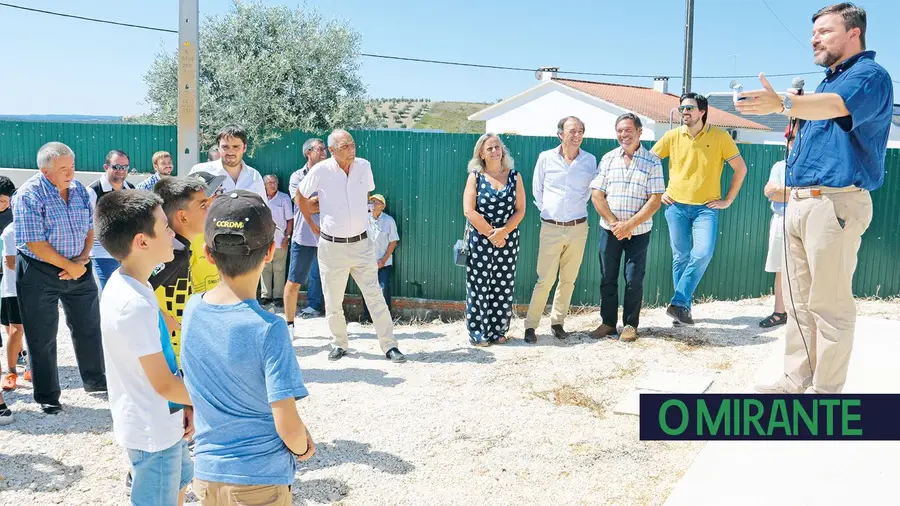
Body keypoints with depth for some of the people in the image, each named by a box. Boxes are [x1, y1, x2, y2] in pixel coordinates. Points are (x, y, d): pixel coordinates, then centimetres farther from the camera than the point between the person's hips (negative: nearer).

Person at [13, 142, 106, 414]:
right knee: (42, 338, 5)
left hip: (78, 269, 5)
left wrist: (82, 261, -8)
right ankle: (47, 396, 19)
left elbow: (89, 228, 7)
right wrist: (70, 266, -17)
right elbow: (35, 243, -20)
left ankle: (95, 380, 31)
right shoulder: (28, 196, -17)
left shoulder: (79, 189, 1)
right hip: (39, 273, -5)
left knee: (89, 327, 14)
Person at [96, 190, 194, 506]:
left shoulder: (123, 283, 0)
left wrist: (185, 404, 5)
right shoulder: (136, 305, -29)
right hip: (152, 430, -9)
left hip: (161, 421, 9)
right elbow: (163, 385, -24)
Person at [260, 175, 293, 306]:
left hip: (280, 240, -3)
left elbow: (290, 220, -1)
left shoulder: (284, 198, -2)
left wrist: (287, 237, -6)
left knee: (279, 269, 2)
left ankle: (278, 296, 9)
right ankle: (266, 295, 16)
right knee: (265, 268, 8)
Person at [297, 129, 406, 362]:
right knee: (333, 302, 9)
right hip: (331, 246, -1)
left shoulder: (364, 166, -2)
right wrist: (312, 225, 9)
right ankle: (340, 343, 28)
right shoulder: (320, 171, -11)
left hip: (362, 244, 1)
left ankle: (390, 346, 4)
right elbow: (302, 195, 7)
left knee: (375, 297, 0)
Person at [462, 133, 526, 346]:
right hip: (480, 239, -2)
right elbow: (469, 211, -8)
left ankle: (498, 331, 15)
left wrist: (503, 232, -13)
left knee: (503, 287, 5)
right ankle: (478, 333, 7)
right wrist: (491, 233, -12)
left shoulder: (514, 176, 5)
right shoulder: (475, 176, -1)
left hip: (508, 240, 2)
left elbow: (520, 210, 0)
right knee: (479, 286, 0)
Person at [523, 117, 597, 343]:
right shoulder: (546, 158, -2)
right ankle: (530, 325, 5)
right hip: (551, 228, -2)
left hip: (578, 228, 2)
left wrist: (578, 207, 8)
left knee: (568, 280, 9)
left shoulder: (590, 160, 1)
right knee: (545, 280, -5)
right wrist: (546, 211, 6)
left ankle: (557, 322, 23)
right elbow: (537, 189, 8)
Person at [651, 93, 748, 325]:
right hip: (676, 205, 2)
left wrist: (728, 200, 0)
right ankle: (684, 308, 13)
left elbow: (740, 169, 3)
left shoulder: (720, 137, -3)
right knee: (681, 257, 4)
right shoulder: (672, 136, 2)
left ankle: (678, 303, -12)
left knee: (703, 253, -19)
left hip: (706, 207, -2)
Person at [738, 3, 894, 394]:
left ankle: (825, 391, 3)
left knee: (829, 306, -5)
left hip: (835, 203, -9)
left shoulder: (870, 76, -7)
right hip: (799, 203, 9)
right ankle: (796, 381, 19)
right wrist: (794, 112, 8)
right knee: (799, 302, 12)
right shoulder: (827, 81, 23)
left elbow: (836, 106, -29)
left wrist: (782, 104, -45)